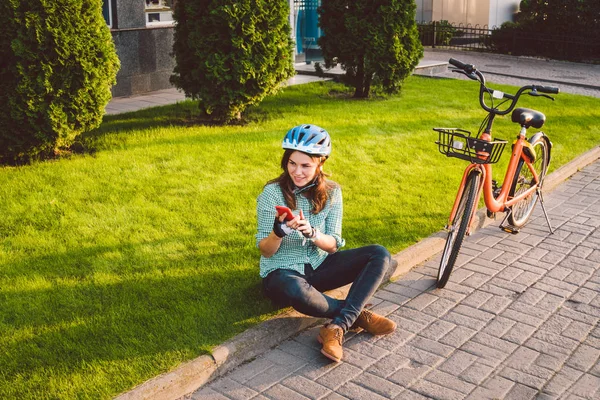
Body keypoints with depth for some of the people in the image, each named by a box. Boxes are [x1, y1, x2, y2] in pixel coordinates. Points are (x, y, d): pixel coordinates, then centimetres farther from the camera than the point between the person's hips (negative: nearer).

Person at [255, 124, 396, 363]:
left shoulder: (331, 192, -3)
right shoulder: (272, 194, -12)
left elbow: (333, 245, -5)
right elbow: (265, 251, -10)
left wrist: (312, 233, -27)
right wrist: (278, 232, -33)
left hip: (319, 267, 4)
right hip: (282, 272, -4)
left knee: (379, 255, -16)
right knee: (296, 291, -42)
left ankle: (337, 328, -29)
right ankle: (358, 315, -15)